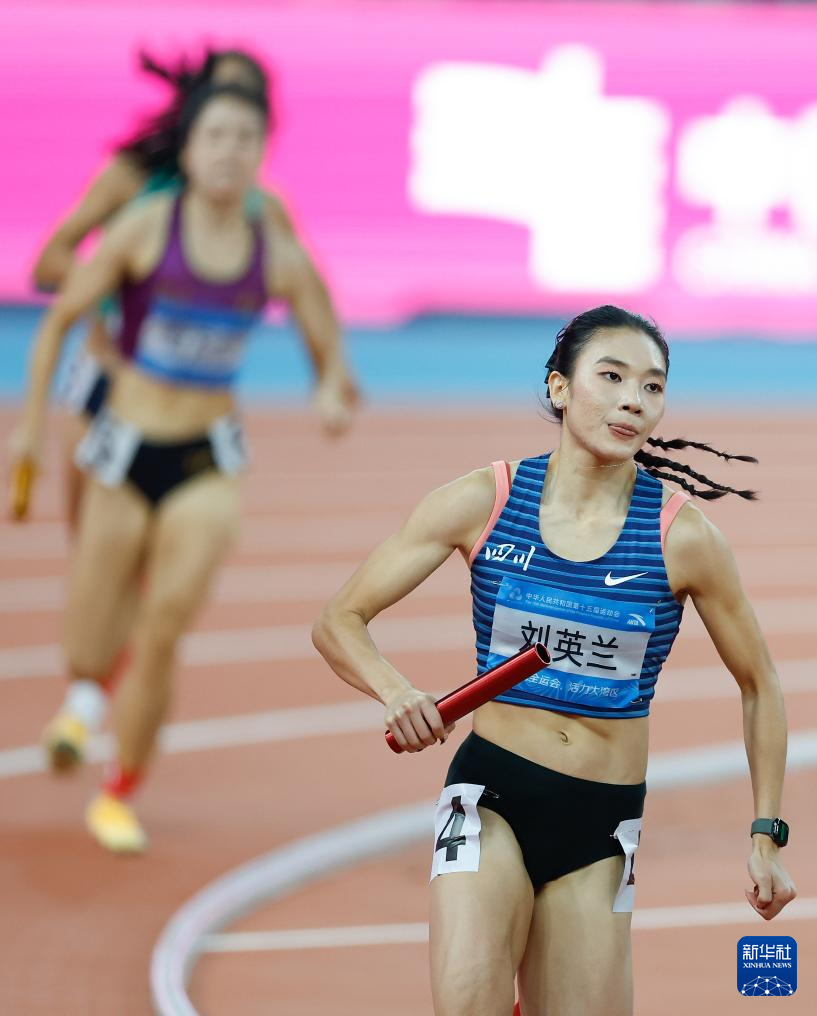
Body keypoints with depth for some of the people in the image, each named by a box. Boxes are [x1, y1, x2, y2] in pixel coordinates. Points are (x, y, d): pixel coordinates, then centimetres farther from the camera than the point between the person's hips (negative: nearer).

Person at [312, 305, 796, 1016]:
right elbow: (338, 623, 1)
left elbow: (759, 685, 9)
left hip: (602, 824, 1)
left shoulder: (682, 535, -5)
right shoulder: (483, 502, -4)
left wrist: (767, 835, 4)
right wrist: (395, 690, -20)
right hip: (491, 792, -1)